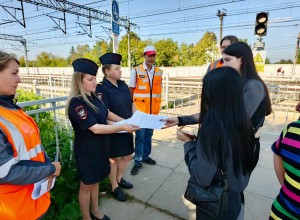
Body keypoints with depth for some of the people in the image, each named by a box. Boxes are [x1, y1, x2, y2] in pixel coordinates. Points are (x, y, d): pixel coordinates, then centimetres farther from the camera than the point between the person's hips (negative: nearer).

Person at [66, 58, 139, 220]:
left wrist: (126, 121, 3)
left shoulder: (92, 97, 1)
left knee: (95, 180, 23)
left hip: (99, 147, 8)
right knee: (87, 185, 14)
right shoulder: (76, 103, -25)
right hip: (87, 150, -7)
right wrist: (123, 127, -29)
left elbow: (106, 113, 13)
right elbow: (95, 128, -29)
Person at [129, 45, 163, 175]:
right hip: (140, 109, -4)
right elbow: (131, 90, -1)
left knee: (149, 134, 14)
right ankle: (138, 161, 12)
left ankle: (146, 156, 30)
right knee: (140, 135, 0)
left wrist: (158, 106, 12)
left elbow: (159, 90, 13)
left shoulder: (159, 72, 7)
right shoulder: (136, 71, -4)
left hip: (153, 109, 4)